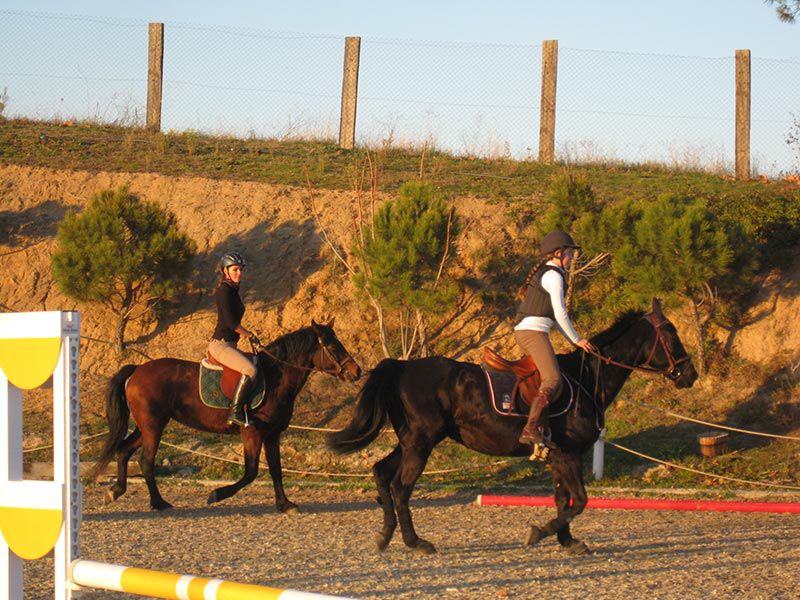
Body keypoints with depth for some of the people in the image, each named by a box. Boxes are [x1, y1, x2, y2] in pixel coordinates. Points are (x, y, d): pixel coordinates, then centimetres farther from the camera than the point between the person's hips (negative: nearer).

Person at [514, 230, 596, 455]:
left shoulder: (542, 274, 23)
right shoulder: (554, 276, -7)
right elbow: (560, 314, -11)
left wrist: (573, 339, 25)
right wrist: (577, 340, -1)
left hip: (523, 332, 11)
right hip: (534, 331, -11)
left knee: (552, 378, 11)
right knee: (553, 381, -22)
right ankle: (531, 429, -35)